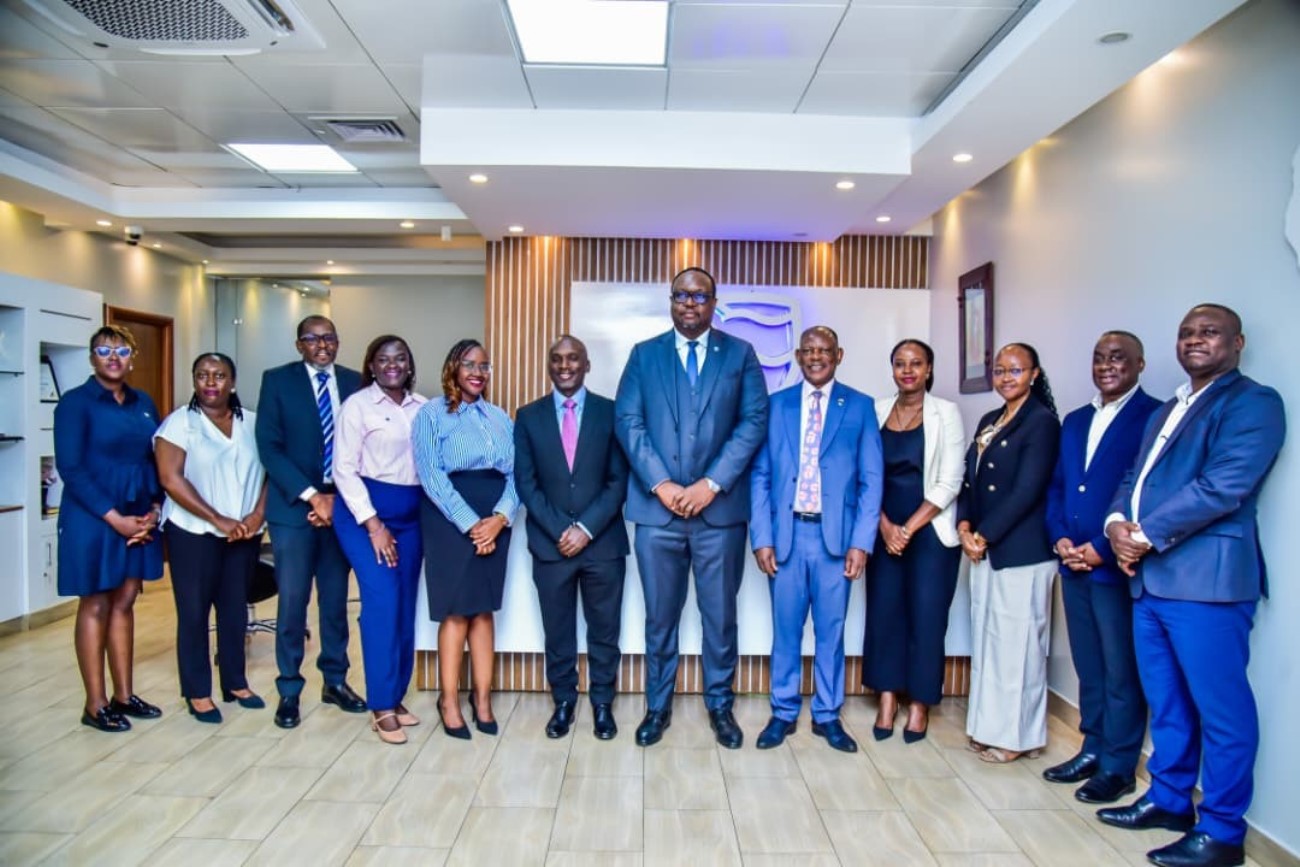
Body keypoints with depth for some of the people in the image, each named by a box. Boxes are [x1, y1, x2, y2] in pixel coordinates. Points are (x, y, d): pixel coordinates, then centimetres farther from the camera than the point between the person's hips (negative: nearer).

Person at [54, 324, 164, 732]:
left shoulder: (143, 403, 9)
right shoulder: (76, 402, -6)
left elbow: (157, 460, 9)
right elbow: (70, 468, -12)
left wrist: (154, 509, -5)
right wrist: (114, 518, -17)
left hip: (139, 517, 5)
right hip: (93, 518, -5)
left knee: (124, 603, 12)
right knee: (95, 606, 3)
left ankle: (124, 695, 22)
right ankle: (95, 704, 14)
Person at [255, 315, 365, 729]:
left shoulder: (354, 382, 5)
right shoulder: (277, 380, -1)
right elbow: (269, 447, -7)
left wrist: (336, 496, -7)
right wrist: (311, 496, -14)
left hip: (340, 505, 2)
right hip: (293, 507, -2)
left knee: (336, 599, 11)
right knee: (292, 602, 2)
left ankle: (335, 681, 25)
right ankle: (289, 690, 17)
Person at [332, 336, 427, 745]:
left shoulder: (423, 408, 7)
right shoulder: (357, 405, -3)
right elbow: (344, 469, -6)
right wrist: (373, 524, -12)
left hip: (411, 514, 4)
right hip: (365, 510, -4)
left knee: (405, 606, 7)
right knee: (383, 603, -12)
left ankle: (396, 697, 21)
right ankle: (381, 707, -1)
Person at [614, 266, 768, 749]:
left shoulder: (740, 354, 7)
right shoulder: (644, 355, 9)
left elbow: (753, 422, -2)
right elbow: (627, 422, 0)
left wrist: (712, 483, -12)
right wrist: (660, 484, -11)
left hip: (720, 507, 0)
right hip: (656, 507, 1)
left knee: (720, 615, 10)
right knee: (660, 616, 11)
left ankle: (720, 705, 28)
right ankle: (658, 706, 27)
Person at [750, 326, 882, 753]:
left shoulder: (860, 406, 4)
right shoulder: (775, 405, 5)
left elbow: (870, 480, 1)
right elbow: (760, 476, 3)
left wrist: (861, 542, -6)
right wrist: (761, 537, -4)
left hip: (835, 534, 0)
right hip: (786, 533, 1)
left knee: (831, 630, 10)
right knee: (785, 629, 10)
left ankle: (827, 715, 26)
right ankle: (783, 713, 26)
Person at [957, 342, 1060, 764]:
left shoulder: (1042, 422, -9)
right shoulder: (989, 421, 15)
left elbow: (1027, 490, -15)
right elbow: (970, 479, 13)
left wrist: (984, 535, -13)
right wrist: (965, 526, -2)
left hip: (1022, 552, -7)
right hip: (984, 549, 8)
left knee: (1016, 641, 0)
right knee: (987, 638, 12)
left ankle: (1018, 734, 14)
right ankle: (990, 725, 24)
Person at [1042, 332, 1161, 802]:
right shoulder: (1074, 421, 16)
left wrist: (1102, 548, -15)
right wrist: (1059, 537, 0)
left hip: (1116, 564, -6)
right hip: (1074, 564, 7)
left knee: (1121, 671, 4)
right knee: (1088, 667, 16)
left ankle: (1118, 766, 16)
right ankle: (1093, 749, 28)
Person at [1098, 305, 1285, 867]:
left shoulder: (1253, 403, -5)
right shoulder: (1168, 410, 22)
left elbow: (1222, 486, -18)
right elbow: (1135, 477, 18)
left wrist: (1146, 536, -15)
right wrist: (1118, 521, -3)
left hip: (1207, 576, -8)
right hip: (1149, 575, 8)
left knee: (1219, 708, 2)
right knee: (1165, 701, 18)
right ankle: (1168, 799, 32)